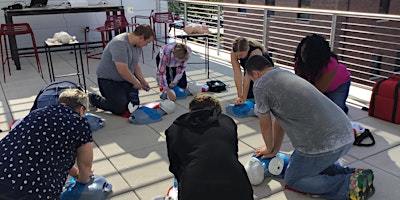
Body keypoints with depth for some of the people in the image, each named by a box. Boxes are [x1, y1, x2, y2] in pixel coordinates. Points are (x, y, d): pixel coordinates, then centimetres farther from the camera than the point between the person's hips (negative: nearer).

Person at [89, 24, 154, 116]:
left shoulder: (137, 45, 1)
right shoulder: (120, 44, -29)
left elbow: (135, 65, 14)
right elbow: (123, 70, -31)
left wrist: (143, 81, 3)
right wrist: (136, 83, -16)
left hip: (125, 80, 9)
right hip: (108, 81, -8)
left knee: (135, 104, 4)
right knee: (120, 110, -9)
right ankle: (93, 98, 11)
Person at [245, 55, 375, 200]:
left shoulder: (260, 86, -3)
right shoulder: (287, 74, 23)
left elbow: (265, 124, 9)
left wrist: (270, 149, 28)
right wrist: (275, 149, 35)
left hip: (323, 144, -9)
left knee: (292, 180, 14)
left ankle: (349, 186, -2)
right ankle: (350, 174, 13)